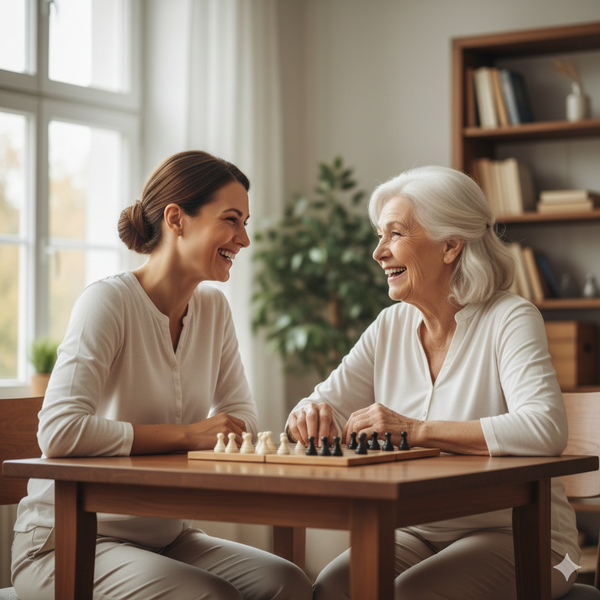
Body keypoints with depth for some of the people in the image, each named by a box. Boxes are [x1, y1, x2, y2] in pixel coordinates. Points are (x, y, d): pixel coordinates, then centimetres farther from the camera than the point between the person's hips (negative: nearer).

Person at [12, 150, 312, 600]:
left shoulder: (213, 307, 5)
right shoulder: (109, 302, -17)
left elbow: (242, 418, 9)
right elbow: (60, 432, -29)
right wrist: (187, 435, -22)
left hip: (164, 537, 6)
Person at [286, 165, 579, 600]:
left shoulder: (509, 319, -11)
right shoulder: (390, 327, 8)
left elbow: (545, 429, -27)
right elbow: (327, 409, 9)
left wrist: (416, 430, -29)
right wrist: (311, 417, -17)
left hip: (517, 537, -4)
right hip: (420, 535, 5)